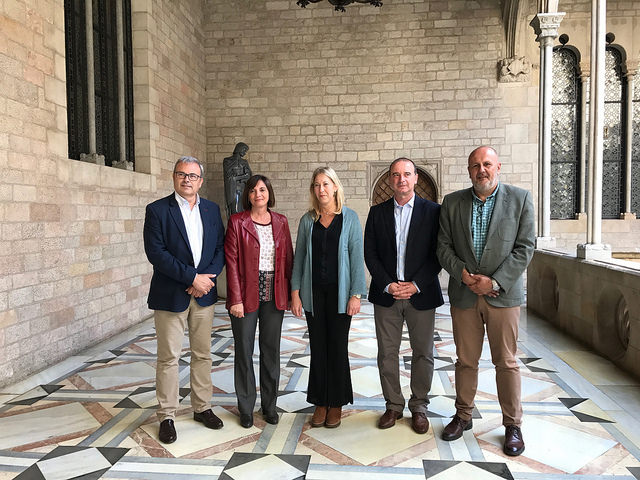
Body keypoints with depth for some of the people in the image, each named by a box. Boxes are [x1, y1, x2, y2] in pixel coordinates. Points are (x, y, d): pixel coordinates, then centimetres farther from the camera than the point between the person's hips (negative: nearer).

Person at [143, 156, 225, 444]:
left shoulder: (212, 210, 8)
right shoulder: (157, 210, -5)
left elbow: (221, 248, 6)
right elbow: (156, 253, -14)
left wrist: (208, 278, -11)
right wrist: (192, 277, -17)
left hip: (204, 293, 4)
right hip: (170, 295, -4)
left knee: (203, 354, 13)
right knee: (169, 357, 3)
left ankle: (202, 407, 28)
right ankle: (167, 416, 18)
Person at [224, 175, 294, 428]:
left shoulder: (280, 222, 7)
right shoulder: (237, 222, -3)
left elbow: (288, 258, 8)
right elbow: (231, 261, -7)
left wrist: (290, 293, 3)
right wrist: (236, 298, -13)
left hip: (274, 295, 3)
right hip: (246, 295, -3)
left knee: (271, 350, 11)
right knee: (244, 351, 6)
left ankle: (269, 405, 26)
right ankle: (246, 408, 21)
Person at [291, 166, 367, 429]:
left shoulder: (350, 218, -1)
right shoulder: (307, 220, 5)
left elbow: (357, 257, -4)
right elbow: (299, 257, 6)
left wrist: (356, 294, -9)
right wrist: (295, 292, 1)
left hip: (339, 291, -2)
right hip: (314, 292, 2)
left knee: (338, 347, 6)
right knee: (318, 347, 8)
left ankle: (336, 404, 21)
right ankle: (320, 402, 22)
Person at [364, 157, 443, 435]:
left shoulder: (432, 211, 0)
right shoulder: (377, 212, 5)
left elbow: (438, 254, -4)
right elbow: (370, 254, 2)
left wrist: (416, 284, -13)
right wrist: (388, 285, -9)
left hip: (421, 294, -1)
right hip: (386, 296, 2)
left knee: (423, 353, 8)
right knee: (387, 353, 8)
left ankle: (419, 407, 25)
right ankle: (393, 405, 24)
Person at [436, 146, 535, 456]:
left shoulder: (520, 198, -1)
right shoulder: (452, 202, 5)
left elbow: (524, 248, -6)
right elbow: (443, 246, 4)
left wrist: (495, 282, -14)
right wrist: (464, 274, -12)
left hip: (503, 294, -2)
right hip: (463, 294, 2)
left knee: (506, 362, 6)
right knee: (466, 360, 12)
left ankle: (512, 425, 22)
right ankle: (463, 416, 28)